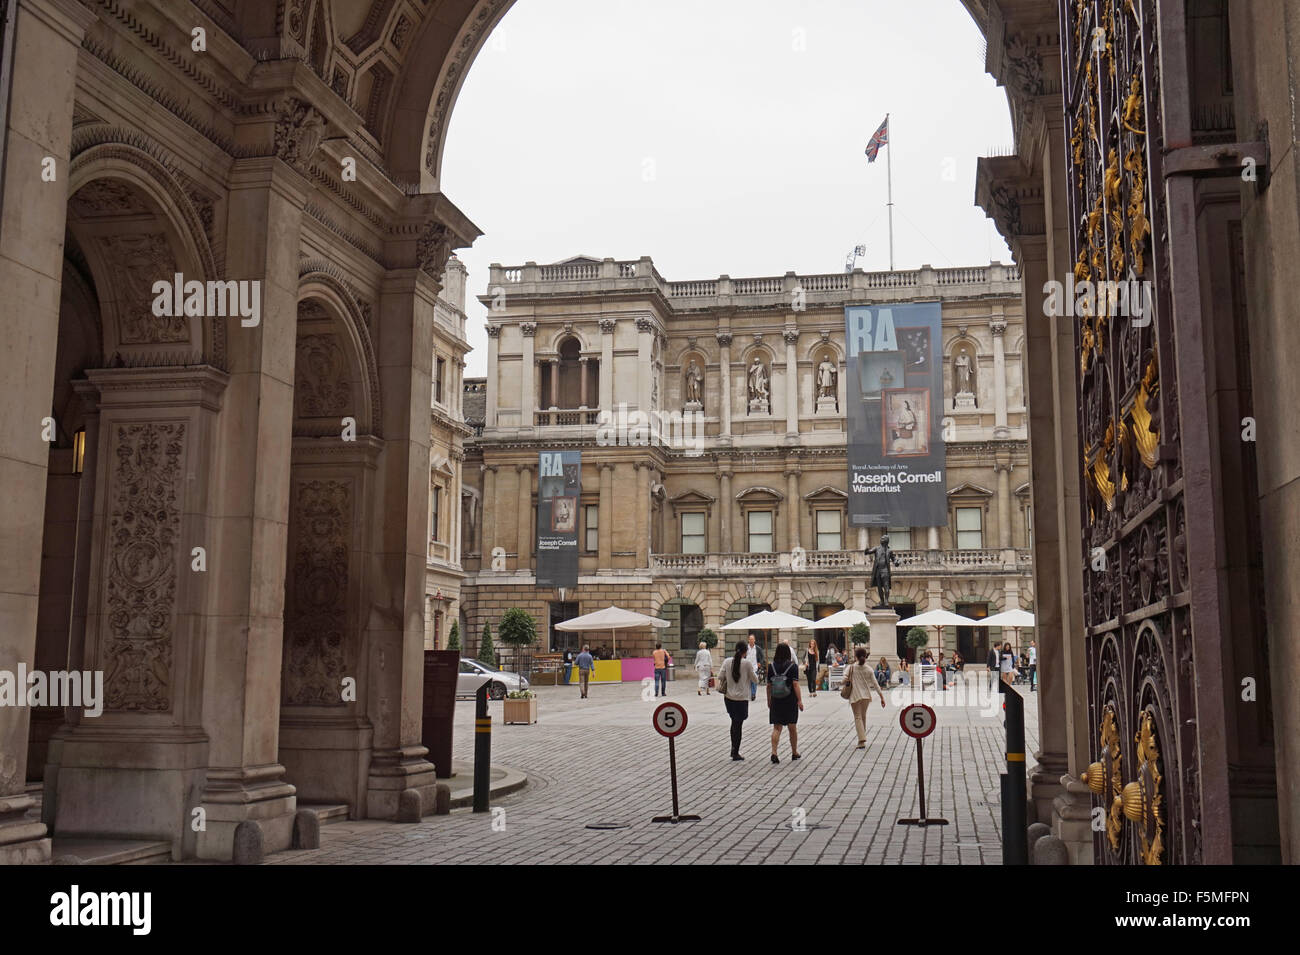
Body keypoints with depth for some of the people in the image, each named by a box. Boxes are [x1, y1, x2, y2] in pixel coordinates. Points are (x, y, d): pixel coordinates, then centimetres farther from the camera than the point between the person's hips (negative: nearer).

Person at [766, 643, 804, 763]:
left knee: (776, 727, 4)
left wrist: (769, 700, 14)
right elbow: (795, 684, -13)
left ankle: (774, 752, -11)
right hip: (790, 701, -2)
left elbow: (769, 685, 4)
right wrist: (800, 700, -11)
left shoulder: (771, 666, 1)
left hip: (776, 701, 2)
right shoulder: (793, 666, -8)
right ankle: (794, 753, 23)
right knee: (792, 727, 12)